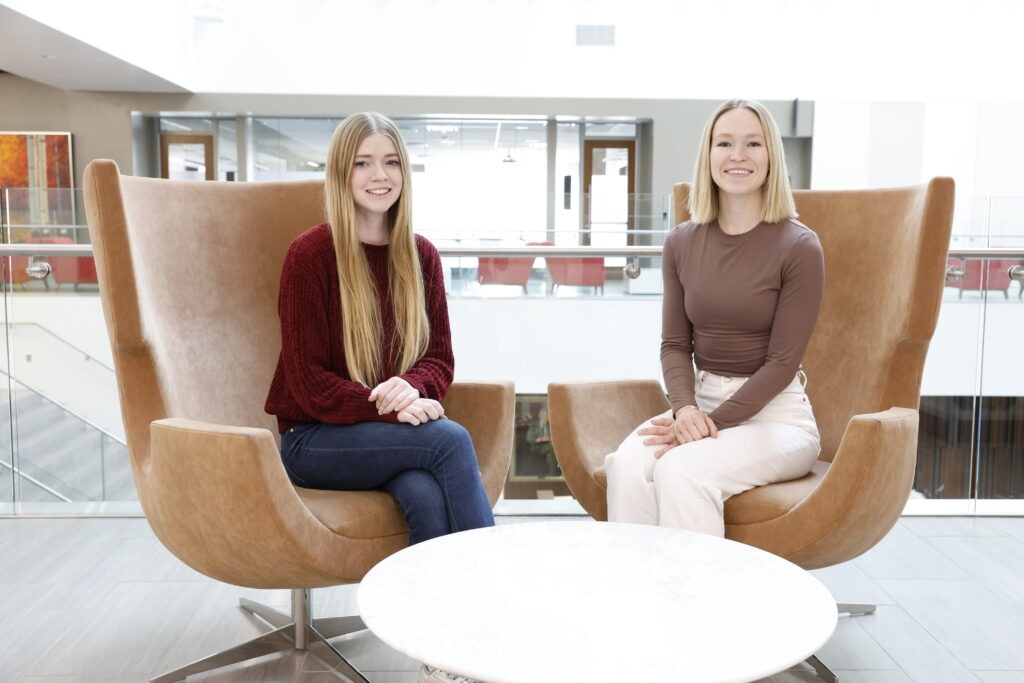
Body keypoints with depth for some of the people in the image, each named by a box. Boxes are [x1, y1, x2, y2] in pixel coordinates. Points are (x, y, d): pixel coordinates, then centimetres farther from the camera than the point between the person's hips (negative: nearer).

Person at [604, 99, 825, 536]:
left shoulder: (799, 247, -8)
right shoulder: (682, 243, 4)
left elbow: (782, 362, -11)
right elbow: (675, 344, 5)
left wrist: (712, 423, -18)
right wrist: (685, 408, -14)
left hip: (776, 415, -3)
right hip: (700, 402, 4)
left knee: (680, 470, -31)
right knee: (628, 464, -27)